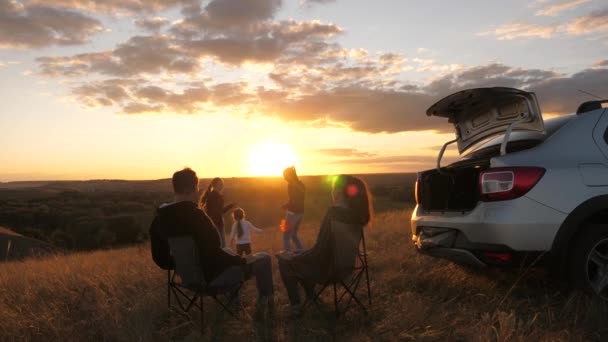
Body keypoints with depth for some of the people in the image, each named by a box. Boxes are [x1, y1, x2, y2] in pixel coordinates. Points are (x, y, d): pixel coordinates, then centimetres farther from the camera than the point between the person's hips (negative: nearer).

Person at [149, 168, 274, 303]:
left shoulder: (159, 218, -3)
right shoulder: (195, 215, -27)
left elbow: (159, 257, 7)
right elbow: (212, 254, -31)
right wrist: (243, 261, -15)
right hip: (212, 277, -8)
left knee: (227, 251, 35)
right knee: (263, 259, 3)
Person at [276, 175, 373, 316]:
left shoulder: (334, 213, -28)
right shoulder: (356, 214, -4)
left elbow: (321, 249, -24)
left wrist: (297, 257, -10)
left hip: (326, 268, -8)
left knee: (284, 260, 14)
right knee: (302, 258, 31)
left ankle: (295, 305, 16)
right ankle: (310, 296, 39)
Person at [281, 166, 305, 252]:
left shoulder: (291, 185, -14)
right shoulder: (300, 184, 11)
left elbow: (292, 201, -20)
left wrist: (285, 206, -4)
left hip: (293, 212, -8)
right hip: (300, 212, 9)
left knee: (286, 237, -1)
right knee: (294, 234, 22)